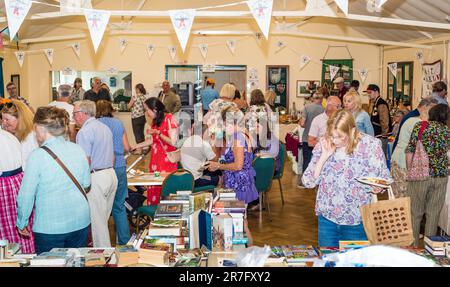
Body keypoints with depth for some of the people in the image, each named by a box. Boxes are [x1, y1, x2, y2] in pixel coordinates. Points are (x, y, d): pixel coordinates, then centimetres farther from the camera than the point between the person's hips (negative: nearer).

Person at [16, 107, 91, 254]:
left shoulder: (37, 155, -14)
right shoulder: (78, 150, -1)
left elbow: (26, 195, -9)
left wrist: (21, 223, 3)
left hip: (49, 227, -4)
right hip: (81, 222, 5)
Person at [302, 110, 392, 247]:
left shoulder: (370, 145, -8)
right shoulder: (324, 144, -3)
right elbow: (308, 182, -4)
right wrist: (324, 156, -15)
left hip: (357, 221, -2)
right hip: (327, 217, 2)